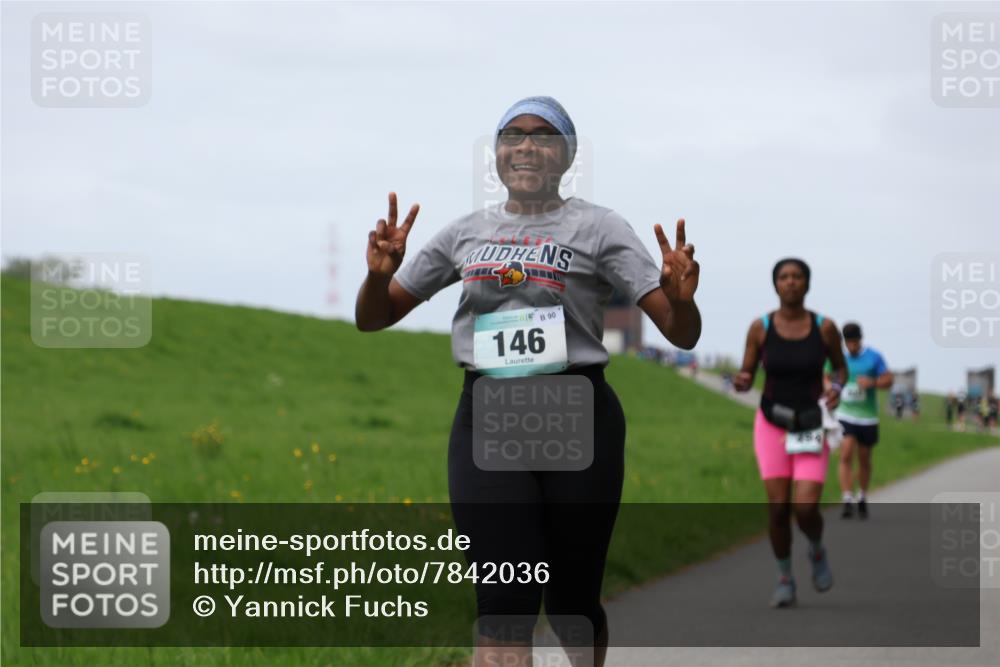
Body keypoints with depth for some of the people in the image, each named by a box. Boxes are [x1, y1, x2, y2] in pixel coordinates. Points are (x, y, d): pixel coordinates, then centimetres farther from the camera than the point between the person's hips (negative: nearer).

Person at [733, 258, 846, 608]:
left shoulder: (825, 327, -7)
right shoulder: (760, 328, -7)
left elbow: (841, 368, 9)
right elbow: (746, 379, -1)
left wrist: (836, 389, -14)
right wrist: (740, 382, -26)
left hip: (812, 429, 0)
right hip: (772, 426, 1)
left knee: (806, 509, -14)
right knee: (778, 507, -9)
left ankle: (817, 550, 22)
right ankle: (785, 579, 13)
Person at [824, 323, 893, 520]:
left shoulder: (873, 357, -4)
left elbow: (888, 380, -4)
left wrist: (872, 382, -23)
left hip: (868, 417, 0)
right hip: (845, 415, 0)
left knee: (864, 460, 11)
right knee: (846, 455, -16)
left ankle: (862, 498, 31)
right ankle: (847, 501, -20)